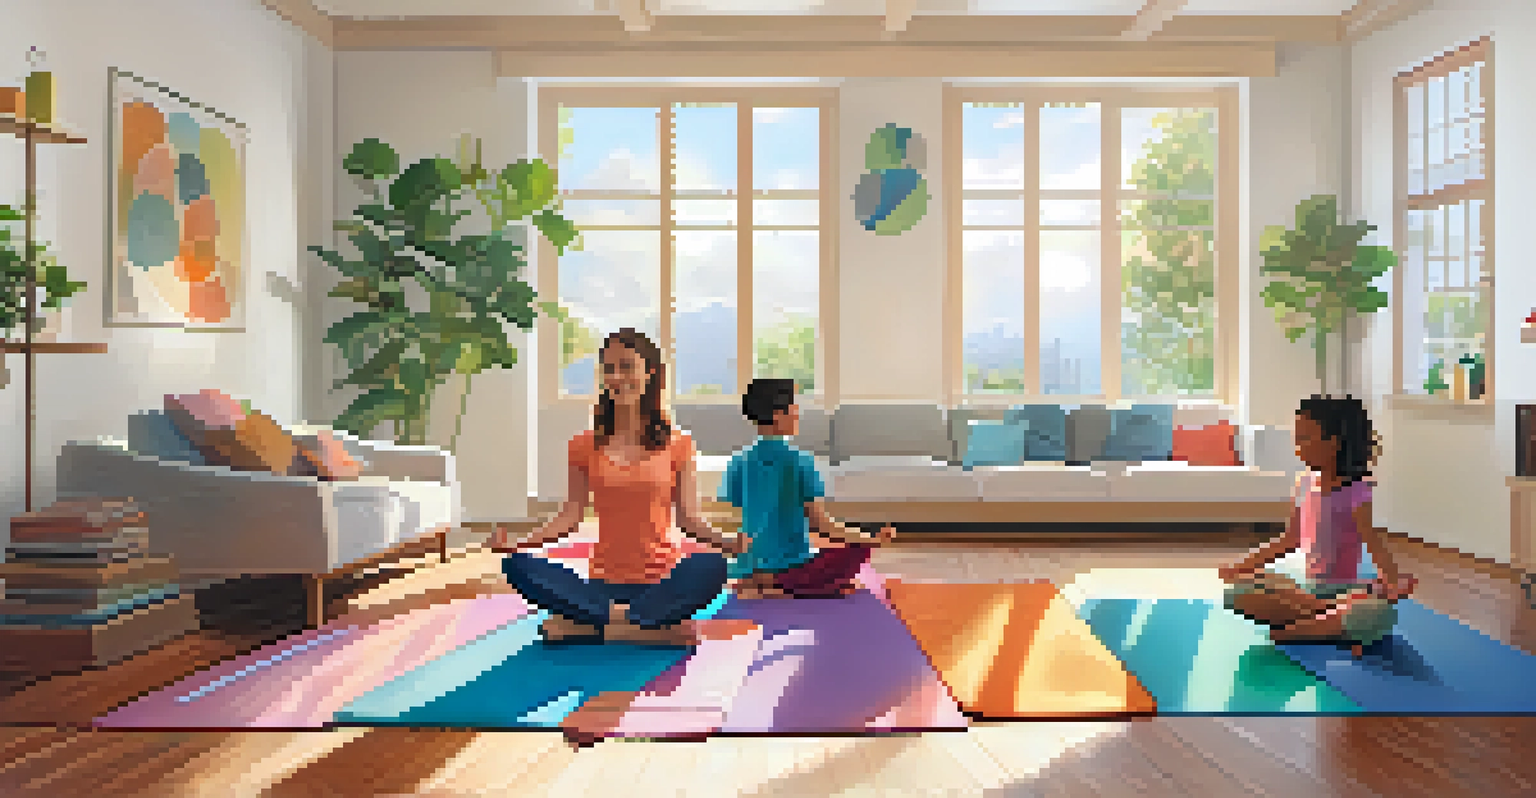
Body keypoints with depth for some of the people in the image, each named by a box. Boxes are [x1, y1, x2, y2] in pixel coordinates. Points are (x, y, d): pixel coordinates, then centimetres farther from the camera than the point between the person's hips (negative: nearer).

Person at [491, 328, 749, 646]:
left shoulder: (676, 444, 3)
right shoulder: (586, 445, 8)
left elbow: (688, 516, 1)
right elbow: (572, 513, 5)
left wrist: (724, 542, -18)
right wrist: (519, 544, -10)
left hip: (662, 580, -1)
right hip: (605, 580, 2)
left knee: (711, 567, -33)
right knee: (519, 565, -22)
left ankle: (594, 624, -28)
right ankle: (648, 628, -27)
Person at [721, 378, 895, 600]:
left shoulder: (739, 463, 2)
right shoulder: (801, 462, -10)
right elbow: (821, 524, -9)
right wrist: (873, 540, 2)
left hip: (749, 571, 6)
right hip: (791, 568, -6)